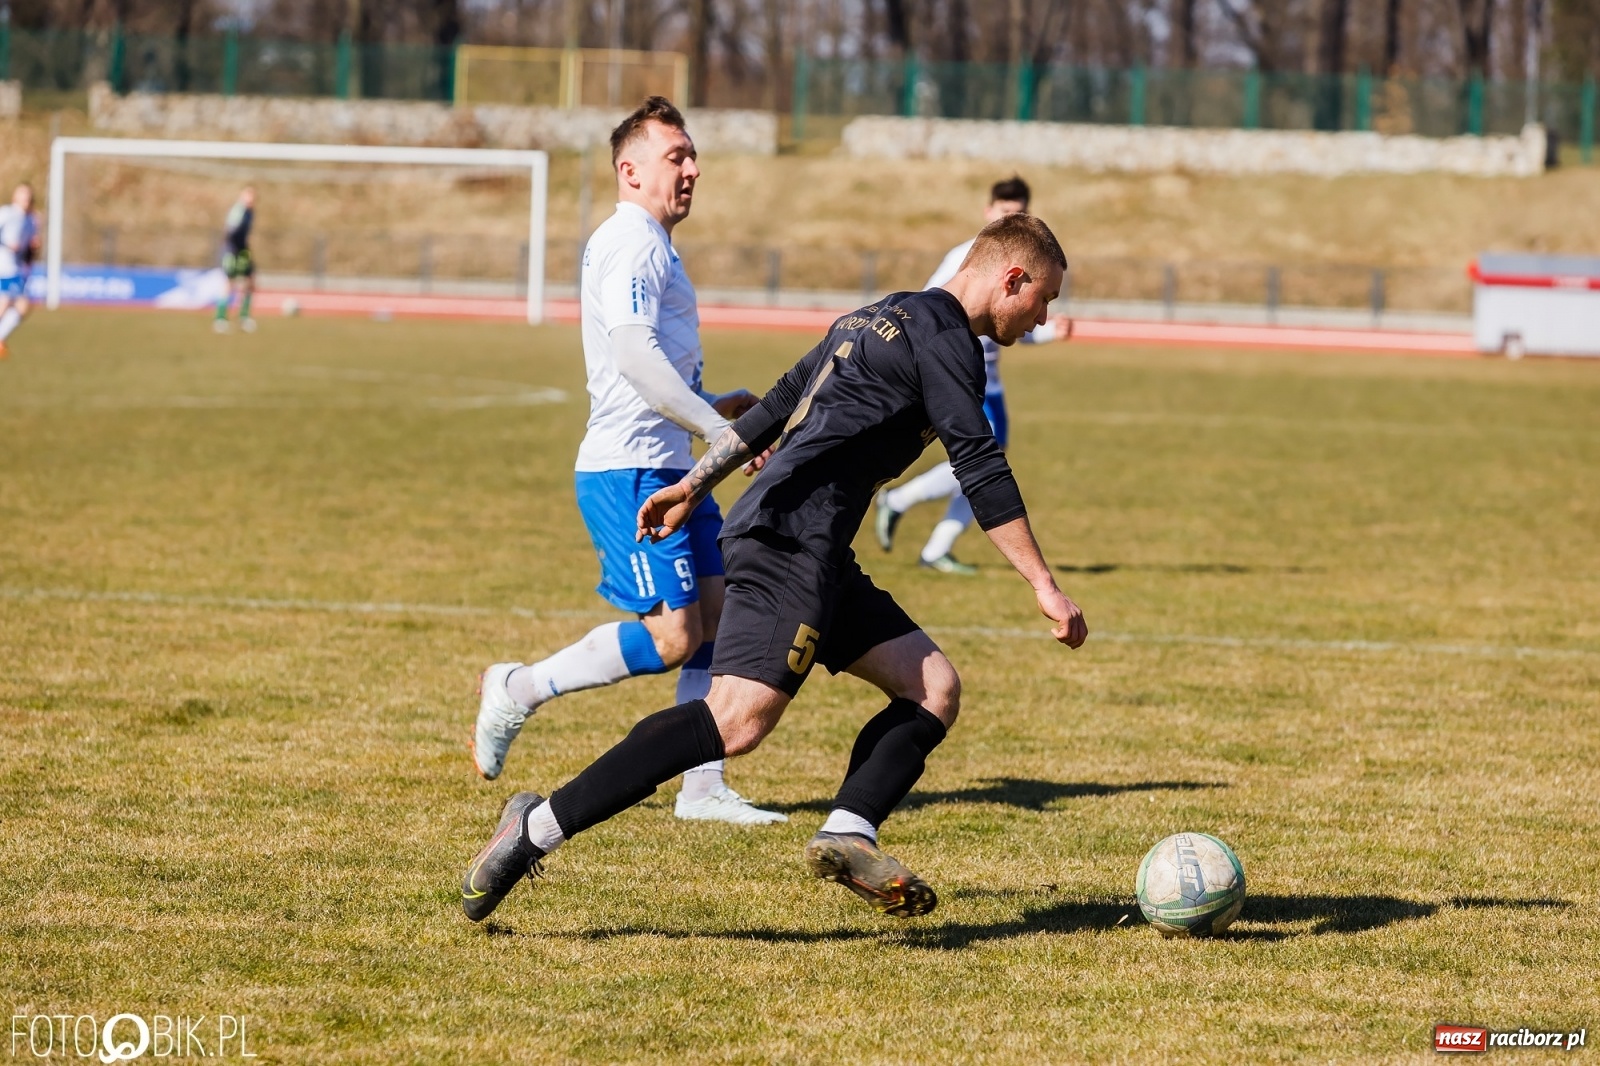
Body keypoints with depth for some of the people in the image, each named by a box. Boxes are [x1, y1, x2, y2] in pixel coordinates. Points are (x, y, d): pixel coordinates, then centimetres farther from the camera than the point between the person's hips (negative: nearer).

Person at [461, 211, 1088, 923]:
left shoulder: (878, 319, 24)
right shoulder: (942, 335, -4)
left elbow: (776, 407, 28)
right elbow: (981, 470, -12)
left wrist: (693, 487, 33)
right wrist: (1045, 588, -10)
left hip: (815, 557, 11)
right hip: (792, 539, -11)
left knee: (934, 689, 5)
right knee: (739, 720, -22)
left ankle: (847, 835, -14)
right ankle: (537, 830, -22)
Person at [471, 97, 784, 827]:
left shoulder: (649, 245, 22)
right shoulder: (631, 242, -11)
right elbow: (635, 356, -24)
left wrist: (716, 407, 25)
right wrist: (724, 431, -23)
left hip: (665, 467, 10)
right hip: (629, 471, -10)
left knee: (721, 614, 5)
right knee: (673, 634, -14)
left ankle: (702, 789, 7)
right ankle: (519, 691, 0)